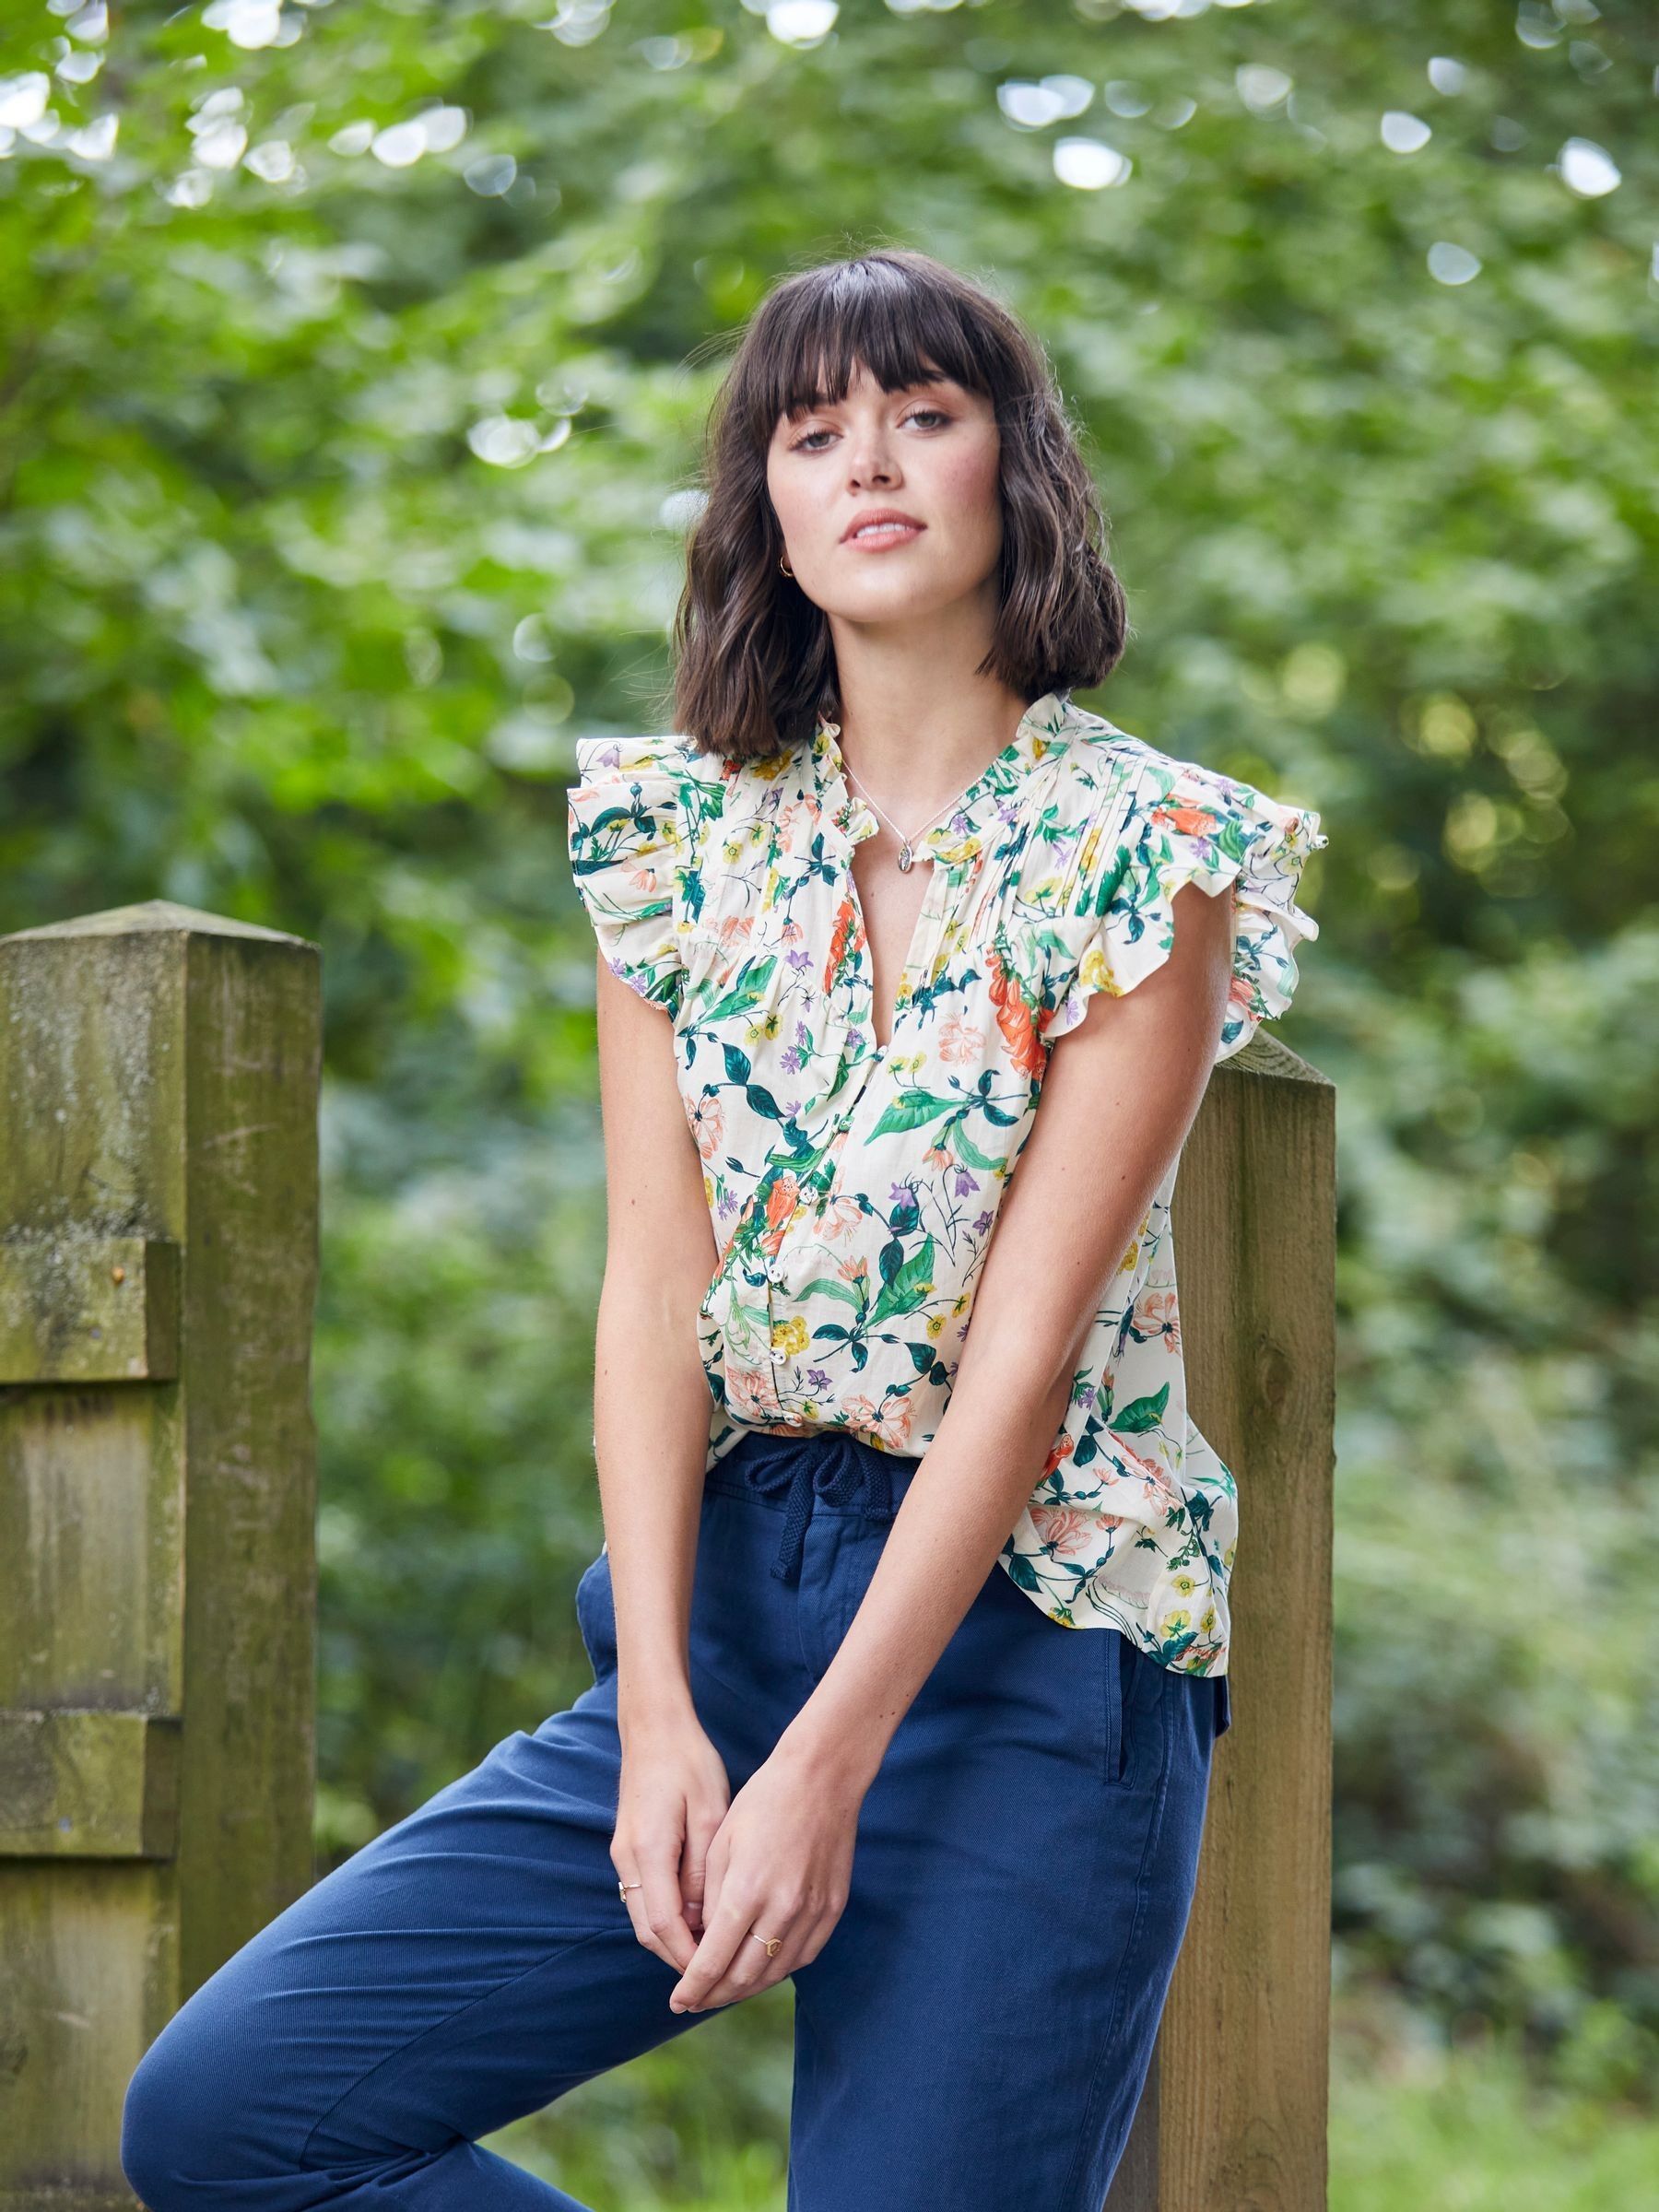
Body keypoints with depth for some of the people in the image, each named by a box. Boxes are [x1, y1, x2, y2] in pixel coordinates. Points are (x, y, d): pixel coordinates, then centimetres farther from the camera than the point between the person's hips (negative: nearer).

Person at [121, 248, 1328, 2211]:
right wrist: (660, 1717, -15)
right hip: (722, 1587, 4)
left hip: (1023, 1632, -4)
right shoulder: (683, 832, 7)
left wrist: (827, 1767, -21)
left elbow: (1027, 1336, -13)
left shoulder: (1145, 857, -6)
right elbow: (657, 1286, -1)